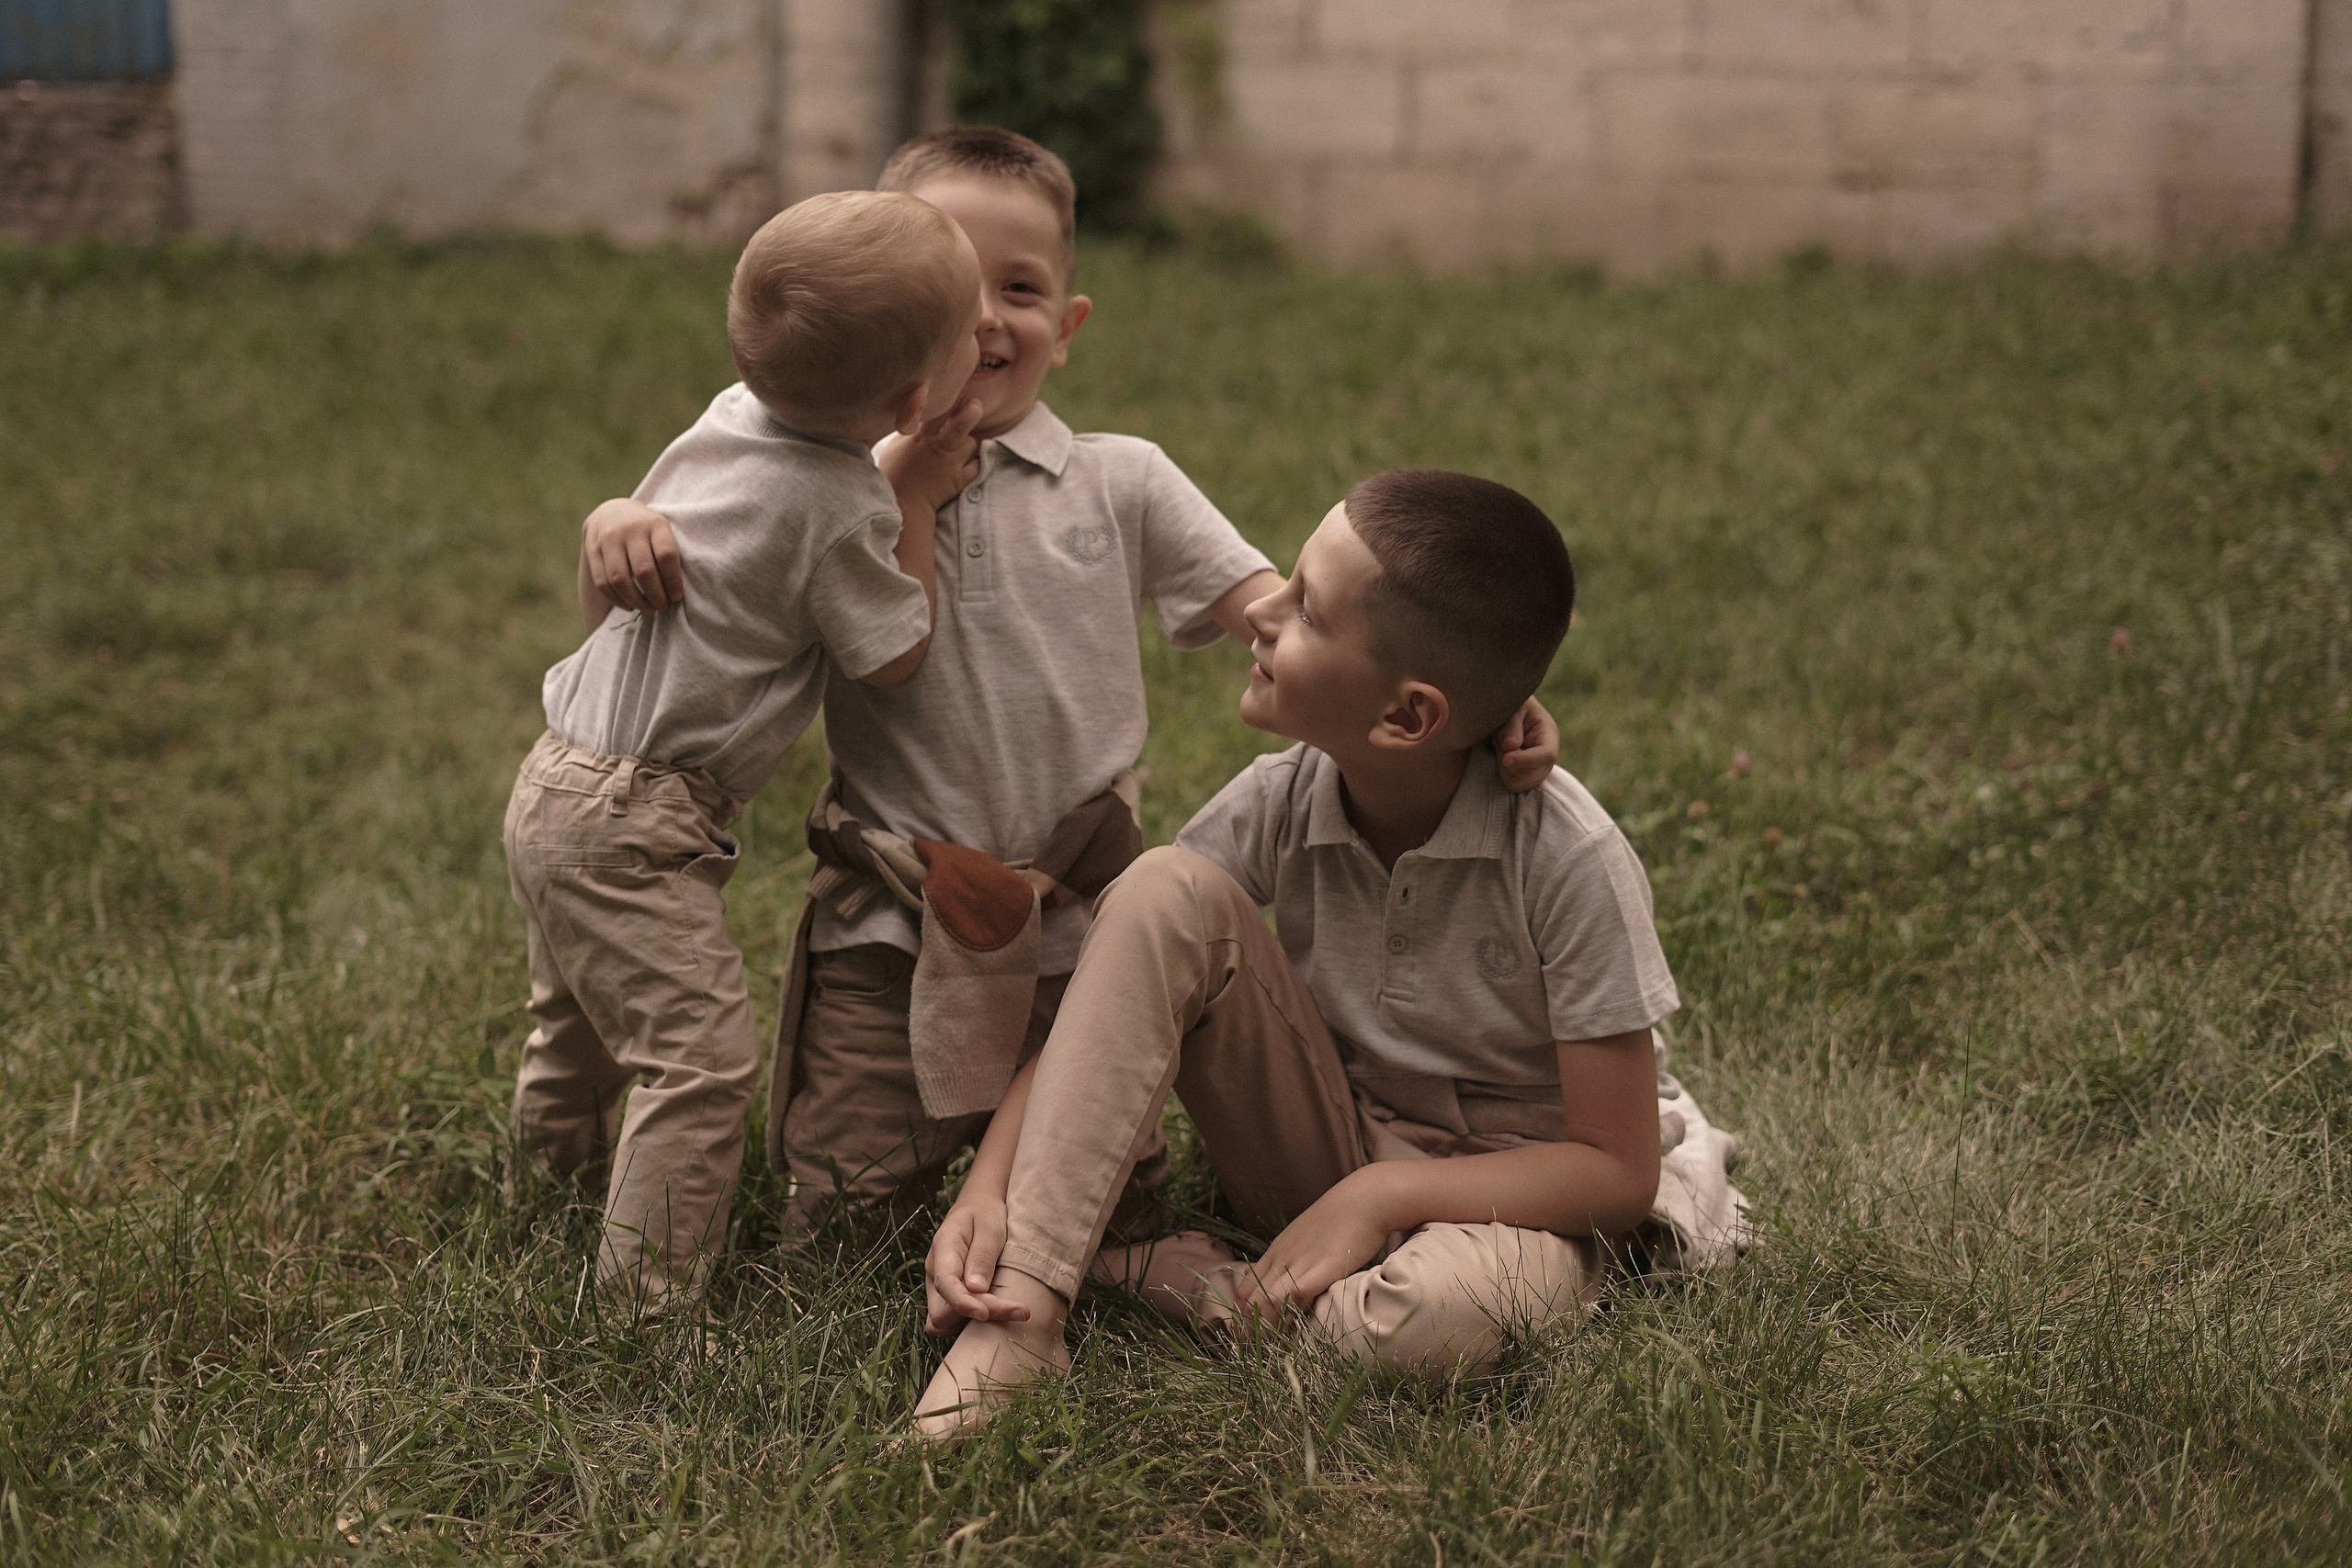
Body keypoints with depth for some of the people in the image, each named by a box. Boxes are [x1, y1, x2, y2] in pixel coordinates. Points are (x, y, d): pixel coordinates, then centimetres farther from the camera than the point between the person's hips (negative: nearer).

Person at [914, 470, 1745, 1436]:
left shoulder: (1569, 859, -24)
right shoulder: (1282, 803, -12)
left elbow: (1620, 1173, -18)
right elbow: (1108, 1000, -9)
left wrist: (1380, 1194, -27)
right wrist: (986, 1188, -25)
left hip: (1495, 1195, -4)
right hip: (1323, 1155, 4)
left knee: (1438, 1313, -42)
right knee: (1167, 892, -21)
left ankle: (1195, 1290, -12)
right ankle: (1020, 1310, -25)